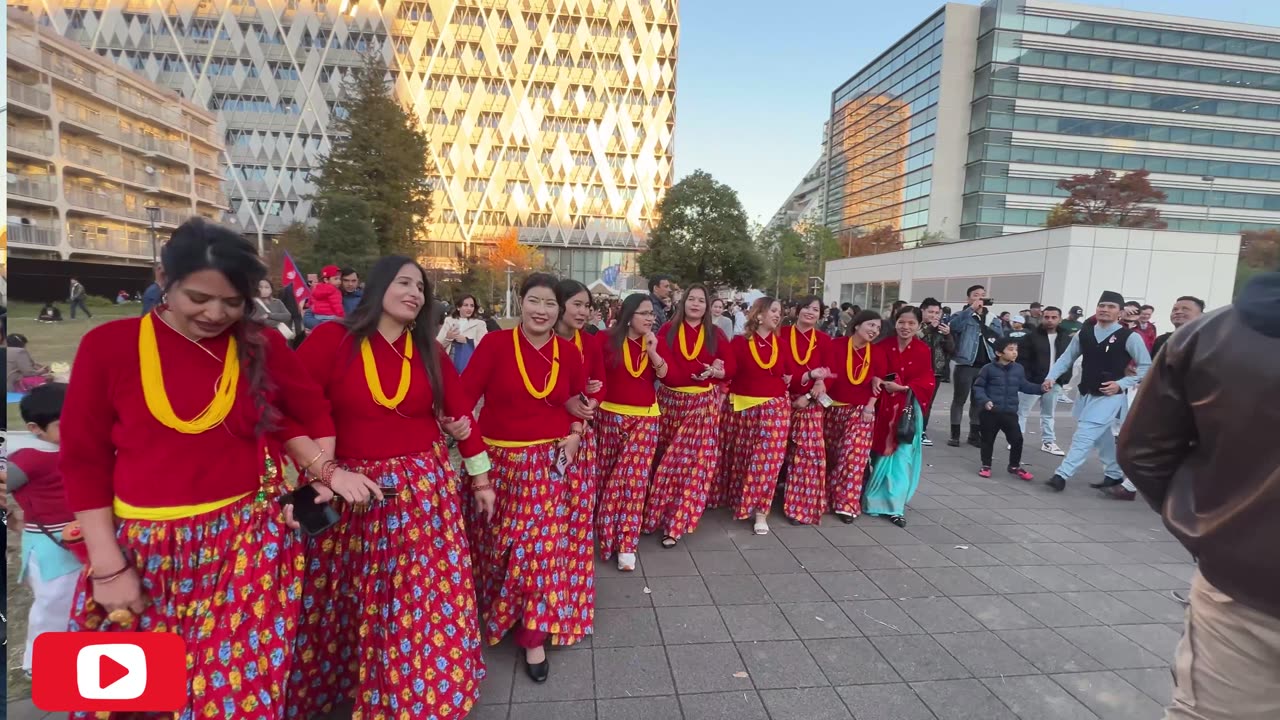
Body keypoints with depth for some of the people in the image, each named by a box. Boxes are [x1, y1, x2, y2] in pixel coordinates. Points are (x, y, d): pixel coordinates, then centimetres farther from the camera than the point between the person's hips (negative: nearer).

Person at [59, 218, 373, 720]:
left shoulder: (265, 348, -1)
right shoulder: (107, 345, -4)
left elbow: (309, 413, 14)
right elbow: (83, 460, -1)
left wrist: (322, 469, -3)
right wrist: (108, 565, -3)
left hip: (251, 540, 0)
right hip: (145, 545, 0)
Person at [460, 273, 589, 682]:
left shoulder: (569, 352, 1)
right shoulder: (495, 343, -9)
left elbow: (578, 398, 15)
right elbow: (466, 394, -11)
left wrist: (576, 433, 0)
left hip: (549, 462, 2)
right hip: (498, 459, -1)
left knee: (542, 545, 1)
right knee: (497, 545, 14)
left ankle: (534, 636, 18)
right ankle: (489, 615, 42)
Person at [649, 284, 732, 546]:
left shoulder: (716, 333, 5)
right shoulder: (667, 331, -1)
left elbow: (730, 367, 2)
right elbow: (666, 372, -11)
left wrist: (717, 372, -19)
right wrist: (703, 372, -20)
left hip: (704, 403, 1)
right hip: (671, 401, -1)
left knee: (694, 461, -1)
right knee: (666, 461, 8)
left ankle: (675, 524, 7)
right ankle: (656, 514, 23)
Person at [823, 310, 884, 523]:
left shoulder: (877, 354, 0)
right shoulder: (836, 345, -10)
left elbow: (878, 384, 4)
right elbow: (828, 374, -18)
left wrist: (870, 406, -5)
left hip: (861, 410, 1)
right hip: (834, 408, -1)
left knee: (853, 455, -9)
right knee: (831, 454, 12)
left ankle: (847, 504, 1)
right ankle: (828, 496, 31)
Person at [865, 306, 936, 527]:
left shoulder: (923, 351, -3)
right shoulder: (883, 346, 1)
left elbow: (927, 382, -6)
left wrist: (904, 388, -19)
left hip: (907, 410, -1)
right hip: (883, 408, 1)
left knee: (901, 457, -1)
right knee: (880, 454, 8)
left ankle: (895, 506, 7)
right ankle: (874, 499, 23)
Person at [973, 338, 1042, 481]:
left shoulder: (1019, 369, 5)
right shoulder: (988, 369, -8)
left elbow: (1024, 386, 16)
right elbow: (978, 386, -6)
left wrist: (1040, 388, 3)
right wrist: (984, 400, -19)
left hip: (1010, 413, 4)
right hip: (991, 412, -3)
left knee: (1017, 439, 2)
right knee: (988, 440, 7)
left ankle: (1014, 467, 22)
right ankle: (986, 466, 22)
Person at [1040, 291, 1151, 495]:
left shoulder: (1130, 337, -10)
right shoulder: (1084, 333, 3)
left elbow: (1146, 367, -5)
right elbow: (1066, 357, 6)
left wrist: (1122, 384, -16)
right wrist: (1051, 377, -8)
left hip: (1109, 395, -6)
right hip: (1086, 394, 6)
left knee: (1085, 434, -13)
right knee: (1102, 436, 18)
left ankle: (1062, 475, -15)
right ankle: (1114, 475, 34)